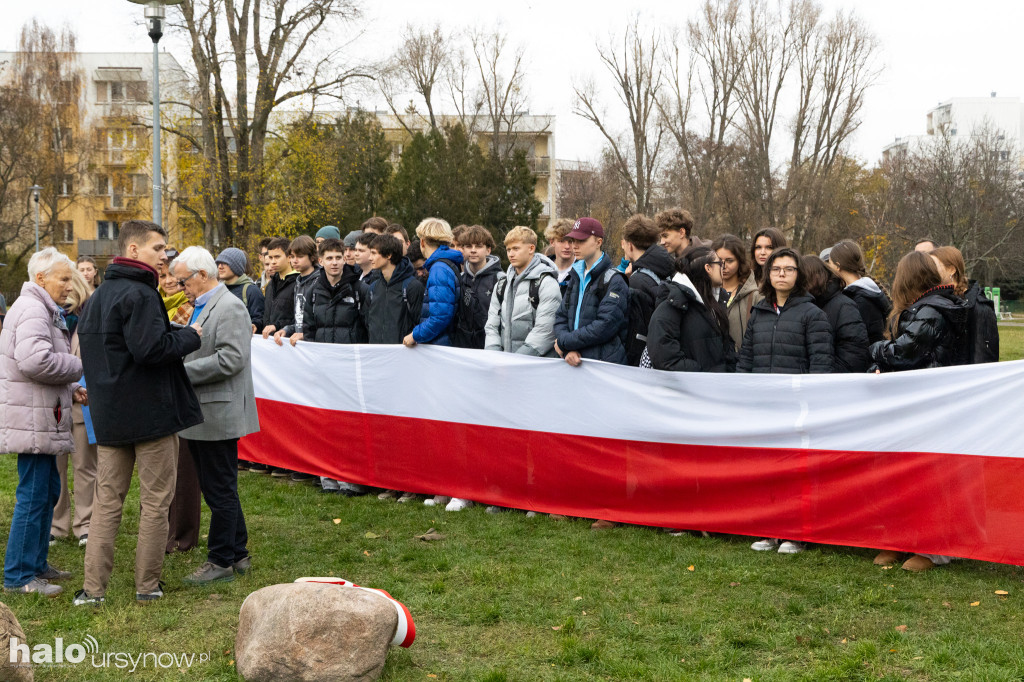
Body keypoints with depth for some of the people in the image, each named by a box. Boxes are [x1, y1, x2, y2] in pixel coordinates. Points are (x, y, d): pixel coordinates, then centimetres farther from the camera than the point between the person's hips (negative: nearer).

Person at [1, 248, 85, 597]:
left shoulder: (42, 310, 21)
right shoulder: (32, 311, -15)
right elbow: (34, 359, -30)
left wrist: (71, 389, 14)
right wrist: (79, 368, -15)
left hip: (41, 418, 11)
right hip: (31, 419, -11)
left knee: (48, 490, 17)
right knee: (33, 495, -7)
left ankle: (36, 563, 27)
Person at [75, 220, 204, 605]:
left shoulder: (99, 295, 14)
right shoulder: (139, 294, -16)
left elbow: (87, 343, 22)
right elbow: (151, 347, -27)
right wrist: (190, 336, -12)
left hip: (109, 414, 8)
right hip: (150, 412, -8)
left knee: (107, 500, 10)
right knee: (155, 501, 4)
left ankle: (93, 588, 9)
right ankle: (147, 585, 10)